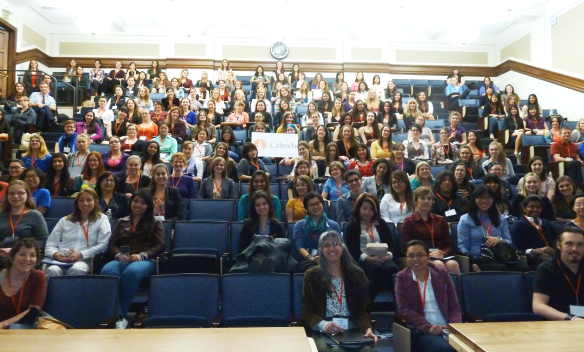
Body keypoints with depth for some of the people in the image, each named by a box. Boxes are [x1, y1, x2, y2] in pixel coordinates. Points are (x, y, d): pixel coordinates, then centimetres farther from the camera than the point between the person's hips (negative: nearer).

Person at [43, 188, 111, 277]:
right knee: (53, 271, -34)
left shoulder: (101, 219, 16)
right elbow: (50, 245, 17)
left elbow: (103, 244, 2)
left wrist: (81, 254, -12)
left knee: (77, 270, -39)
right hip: (60, 260, 3)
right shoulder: (64, 221, 25)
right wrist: (55, 254, -7)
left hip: (84, 260, -2)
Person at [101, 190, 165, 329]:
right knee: (107, 270, -34)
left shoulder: (155, 223, 19)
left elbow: (159, 245, 6)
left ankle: (121, 315, -27)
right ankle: (118, 316, -37)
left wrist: (142, 256, -12)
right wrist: (119, 255, -7)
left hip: (146, 260, -2)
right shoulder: (121, 222, 28)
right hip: (122, 260, 3)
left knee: (131, 271, -39)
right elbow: (112, 244, 17)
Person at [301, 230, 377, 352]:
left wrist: (367, 328, -15)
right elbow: (307, 312, 0)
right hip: (322, 332, -3)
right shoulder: (312, 275, 3)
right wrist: (323, 324, -22)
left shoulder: (356, 274, 10)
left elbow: (361, 310, 7)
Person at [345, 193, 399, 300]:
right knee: (376, 268, -36)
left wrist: (388, 255, -9)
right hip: (362, 260, -3)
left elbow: (390, 244, 15)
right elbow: (351, 249, -2)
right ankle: (371, 301, -26)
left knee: (392, 268, -32)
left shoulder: (381, 223, 22)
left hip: (382, 258, 3)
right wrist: (368, 258, -18)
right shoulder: (352, 226, 9)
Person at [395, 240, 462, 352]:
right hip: (421, 331, -3)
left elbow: (454, 305, 10)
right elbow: (404, 309, -4)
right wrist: (428, 327, -18)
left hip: (447, 329, 4)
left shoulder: (441, 273, 10)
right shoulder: (402, 277, 3)